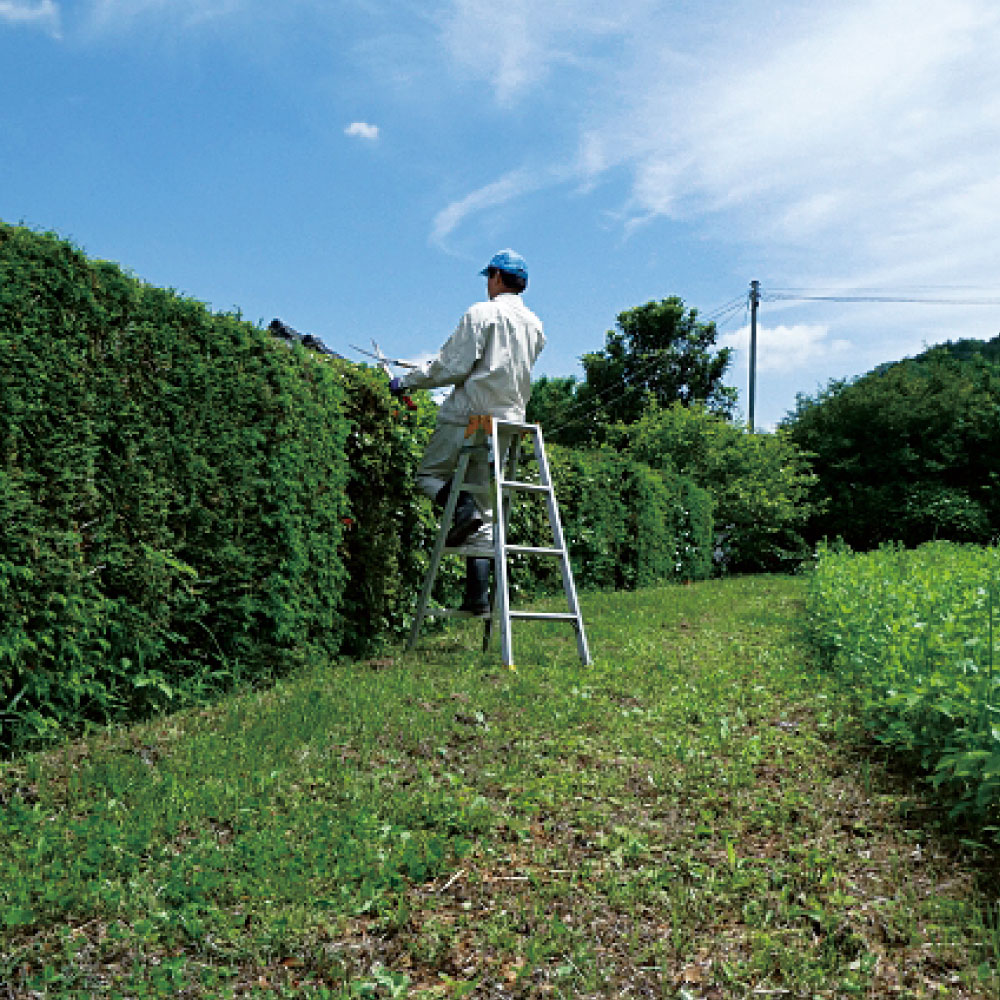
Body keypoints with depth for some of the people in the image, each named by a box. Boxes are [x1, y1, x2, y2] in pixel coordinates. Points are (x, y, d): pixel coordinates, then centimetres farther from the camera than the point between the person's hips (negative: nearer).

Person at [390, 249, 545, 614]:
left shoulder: (482, 313, -6)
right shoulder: (535, 326, 14)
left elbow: (454, 366, -12)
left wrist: (408, 380, 1)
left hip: (468, 417, -6)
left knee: (429, 474, 13)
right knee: (484, 511, 8)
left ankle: (463, 505, -17)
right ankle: (478, 595, 4)